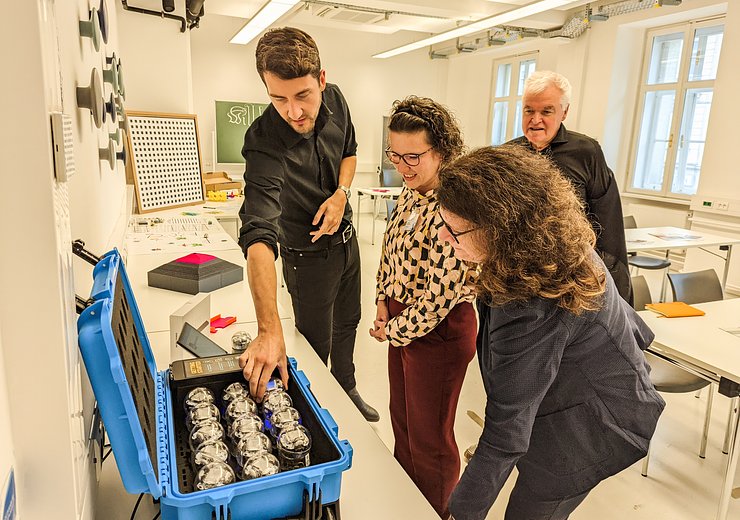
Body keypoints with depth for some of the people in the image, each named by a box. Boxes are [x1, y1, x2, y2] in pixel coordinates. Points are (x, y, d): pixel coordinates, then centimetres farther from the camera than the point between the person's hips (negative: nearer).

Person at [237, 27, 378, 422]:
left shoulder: (334, 100, -15)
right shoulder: (265, 142, -34)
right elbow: (259, 235, -45)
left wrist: (341, 192, -17)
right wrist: (269, 330, -56)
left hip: (346, 237, 7)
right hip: (308, 254, -6)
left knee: (348, 322, 24)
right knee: (317, 343, 9)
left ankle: (347, 389, 50)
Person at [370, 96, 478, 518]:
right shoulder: (410, 196, 3)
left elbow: (442, 294, -25)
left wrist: (397, 331, -13)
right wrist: (385, 303, 4)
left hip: (439, 330, -9)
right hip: (402, 318, 9)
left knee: (429, 435, 11)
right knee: (402, 417, 25)